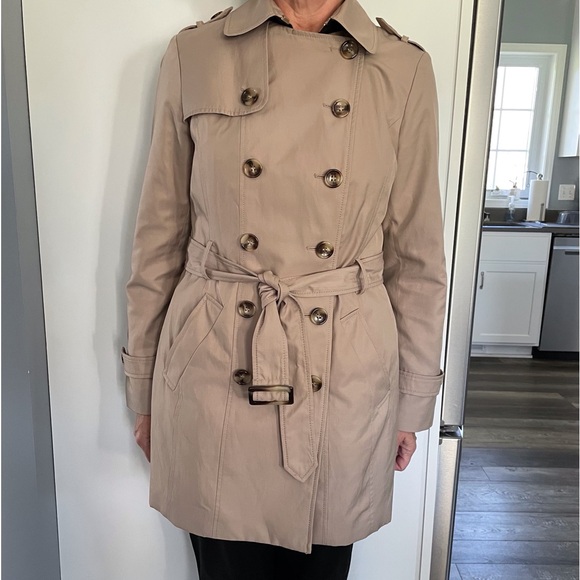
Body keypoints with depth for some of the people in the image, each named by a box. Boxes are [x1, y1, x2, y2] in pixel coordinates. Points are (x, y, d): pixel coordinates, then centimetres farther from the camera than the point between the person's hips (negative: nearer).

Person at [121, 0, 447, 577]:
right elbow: (159, 238, 3)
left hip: (346, 377, 1)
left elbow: (416, 255, 4)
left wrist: (413, 401, 8)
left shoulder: (404, 69, 1)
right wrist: (145, 391, 7)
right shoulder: (194, 54, 0)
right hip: (215, 372, 0)